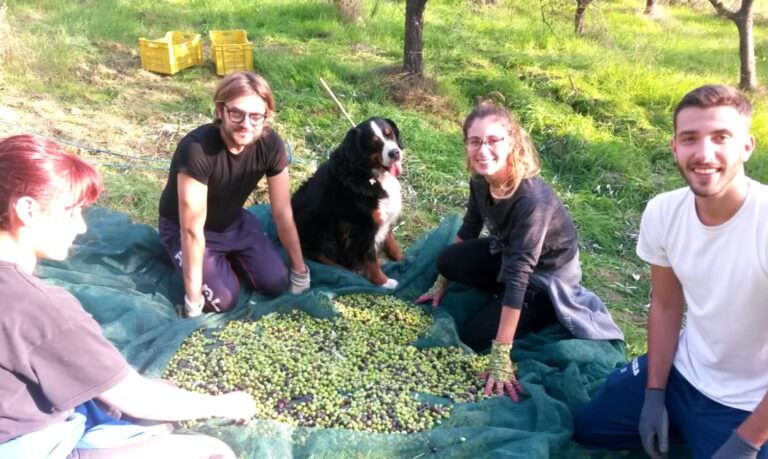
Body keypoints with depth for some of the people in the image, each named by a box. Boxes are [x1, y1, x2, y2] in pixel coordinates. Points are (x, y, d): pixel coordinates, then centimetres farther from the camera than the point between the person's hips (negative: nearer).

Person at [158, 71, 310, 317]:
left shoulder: (271, 144, -22)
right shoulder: (196, 148, -37)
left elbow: (283, 212, -11)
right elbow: (192, 229, -33)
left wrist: (300, 269, -3)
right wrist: (193, 298, -27)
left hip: (234, 221, 4)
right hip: (182, 227, -4)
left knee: (276, 283, -8)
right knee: (223, 299, -19)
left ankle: (229, 257, 19)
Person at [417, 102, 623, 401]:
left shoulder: (532, 200, -37)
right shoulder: (481, 180, -14)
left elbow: (519, 276, -39)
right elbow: (469, 229, 3)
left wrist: (500, 355, -38)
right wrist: (442, 283, 11)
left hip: (547, 274, -7)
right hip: (508, 252, 7)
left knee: (474, 336, -10)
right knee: (447, 260, -4)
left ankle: (554, 309, 5)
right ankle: (503, 300, 9)